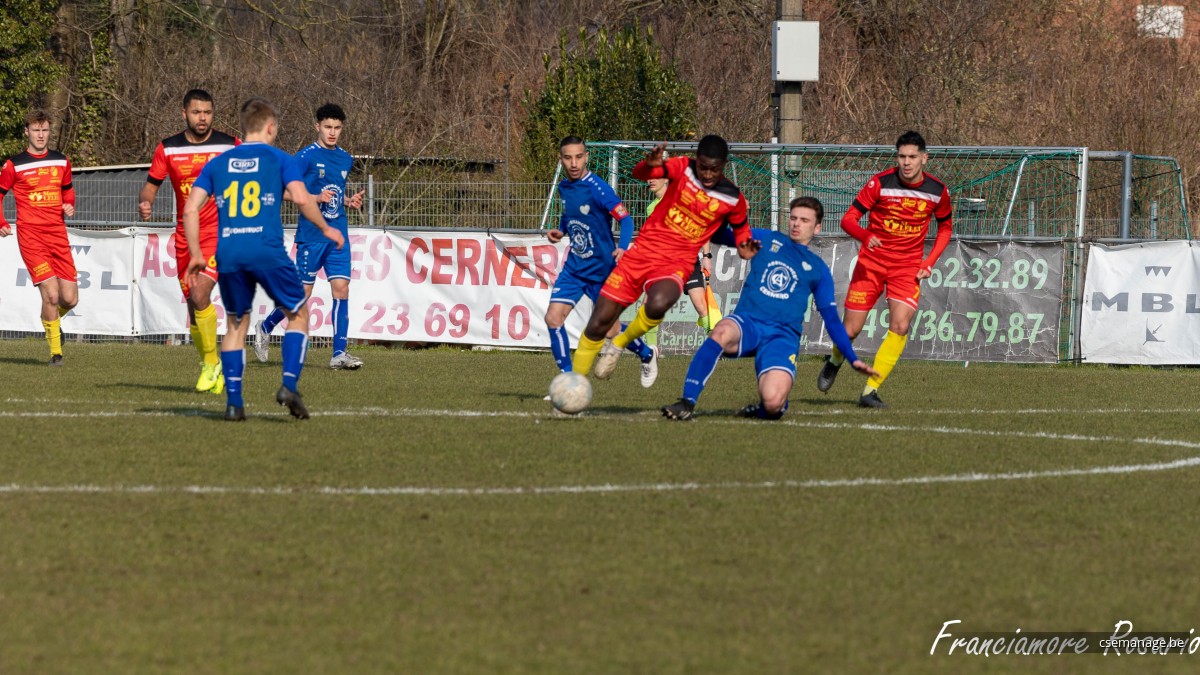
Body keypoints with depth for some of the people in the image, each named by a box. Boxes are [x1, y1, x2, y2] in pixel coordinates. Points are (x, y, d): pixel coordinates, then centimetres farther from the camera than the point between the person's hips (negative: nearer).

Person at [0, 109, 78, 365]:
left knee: (70, 298, -2)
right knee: (51, 294, -16)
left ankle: (53, 320, 34)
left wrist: (69, 207, 5)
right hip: (31, 236, -4)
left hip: (58, 235, 4)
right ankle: (55, 351, -1)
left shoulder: (61, 161, 11)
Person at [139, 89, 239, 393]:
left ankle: (212, 363, -7)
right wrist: (144, 203, -15)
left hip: (218, 233, -4)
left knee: (200, 294, -22)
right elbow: (151, 185, 8)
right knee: (193, 305, 7)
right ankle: (210, 368, 24)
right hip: (185, 236, 4)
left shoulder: (229, 145, -2)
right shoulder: (168, 149, 3)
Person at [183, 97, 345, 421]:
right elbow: (301, 199, -8)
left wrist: (195, 254, 16)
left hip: (229, 253, 3)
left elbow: (190, 208, 10)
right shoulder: (280, 159, 6)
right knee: (298, 313, 14)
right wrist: (326, 229, 7)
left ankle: (233, 402, 8)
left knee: (236, 323, 17)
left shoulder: (217, 163, 17)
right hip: (268, 251, -3)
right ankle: (289, 386, -2)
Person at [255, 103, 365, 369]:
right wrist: (316, 198, -21)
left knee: (341, 289, -5)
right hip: (311, 235, -5)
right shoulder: (306, 156, -7)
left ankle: (339, 353, -6)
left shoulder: (345, 159, 14)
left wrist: (348, 201, 6)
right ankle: (265, 327, 25)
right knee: (302, 292, 0)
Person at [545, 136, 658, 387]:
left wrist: (622, 248, -40)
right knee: (553, 318, -11)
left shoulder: (597, 188, -20)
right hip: (574, 267, 6)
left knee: (609, 331, 2)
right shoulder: (564, 187, 2)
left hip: (601, 269, -6)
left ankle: (647, 355, 34)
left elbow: (626, 219, -23)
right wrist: (560, 231, 3)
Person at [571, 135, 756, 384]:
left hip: (676, 263, -1)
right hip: (643, 250, 1)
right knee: (599, 323, -1)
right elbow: (639, 174, -16)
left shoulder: (733, 199, -2)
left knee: (658, 304, -36)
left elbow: (740, 227, 18)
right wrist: (649, 165, -39)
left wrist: (744, 247, -4)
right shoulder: (683, 168, -4)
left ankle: (619, 344, -6)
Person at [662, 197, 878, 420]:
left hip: (783, 336, 0)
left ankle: (767, 409, 13)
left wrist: (853, 359, 14)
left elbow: (832, 320, 21)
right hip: (747, 323, 0)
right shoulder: (766, 240, 18)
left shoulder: (818, 270, 18)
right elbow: (719, 234, 17)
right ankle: (687, 403, -38)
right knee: (722, 332, -40)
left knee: (772, 403, -27)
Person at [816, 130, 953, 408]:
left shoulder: (937, 191, -3)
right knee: (850, 330, -2)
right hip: (871, 262, -1)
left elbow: (945, 227, 15)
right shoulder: (880, 183, -11)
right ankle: (835, 362, 34)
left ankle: (871, 391, -12)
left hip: (908, 267, 1)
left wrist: (929, 262, 1)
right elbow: (848, 218, -10)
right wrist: (865, 236, -32)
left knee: (900, 326, -20)